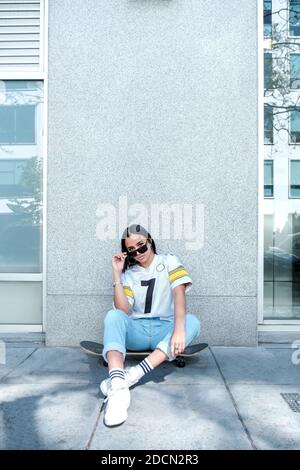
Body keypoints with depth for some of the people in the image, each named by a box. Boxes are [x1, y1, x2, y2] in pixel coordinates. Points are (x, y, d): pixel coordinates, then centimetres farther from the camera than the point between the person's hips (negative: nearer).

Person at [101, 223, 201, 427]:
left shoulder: (169, 261, 2)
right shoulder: (128, 273, 8)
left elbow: (179, 294, -16)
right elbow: (123, 310, -5)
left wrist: (179, 329, -33)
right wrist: (117, 274, -8)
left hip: (164, 329, -1)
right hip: (137, 330, 1)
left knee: (192, 322, -31)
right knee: (113, 315, -28)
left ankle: (133, 374, -42)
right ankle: (118, 388, -50)